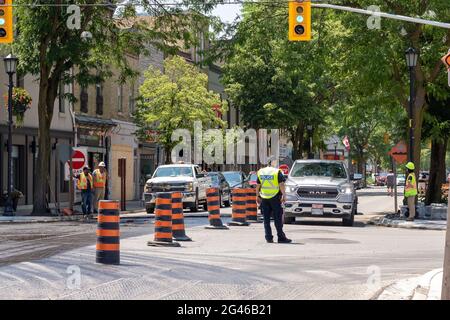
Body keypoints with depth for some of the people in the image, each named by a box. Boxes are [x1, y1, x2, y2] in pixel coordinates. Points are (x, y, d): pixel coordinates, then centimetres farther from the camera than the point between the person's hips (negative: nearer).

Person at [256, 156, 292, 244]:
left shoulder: (260, 172, 8)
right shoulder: (277, 172, -6)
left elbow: (258, 186, 10)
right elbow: (281, 185, -11)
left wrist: (258, 196, 18)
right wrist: (284, 195, -5)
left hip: (264, 198, 4)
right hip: (275, 197, -4)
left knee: (266, 219, 8)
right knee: (278, 218, -1)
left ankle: (268, 237, 6)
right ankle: (281, 237, -1)